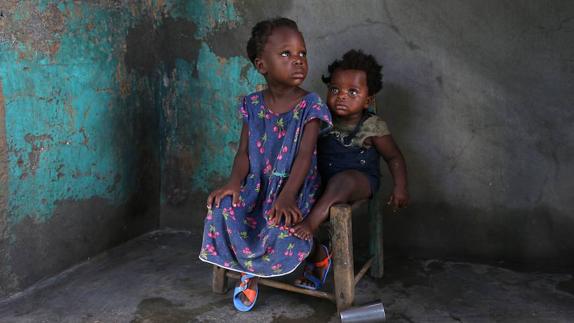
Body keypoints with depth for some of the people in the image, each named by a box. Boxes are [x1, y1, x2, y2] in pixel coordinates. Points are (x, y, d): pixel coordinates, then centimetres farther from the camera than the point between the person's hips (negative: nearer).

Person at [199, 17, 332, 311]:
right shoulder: (253, 105, 2)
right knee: (224, 207, -22)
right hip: (258, 184, 4)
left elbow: (304, 156, -17)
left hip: (294, 186, -3)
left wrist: (287, 196, -31)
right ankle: (251, 270, -1)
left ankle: (252, 272, 3)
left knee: (283, 224, -32)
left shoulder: (309, 105, -9)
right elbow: (244, 152, 2)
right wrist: (234, 183, -17)